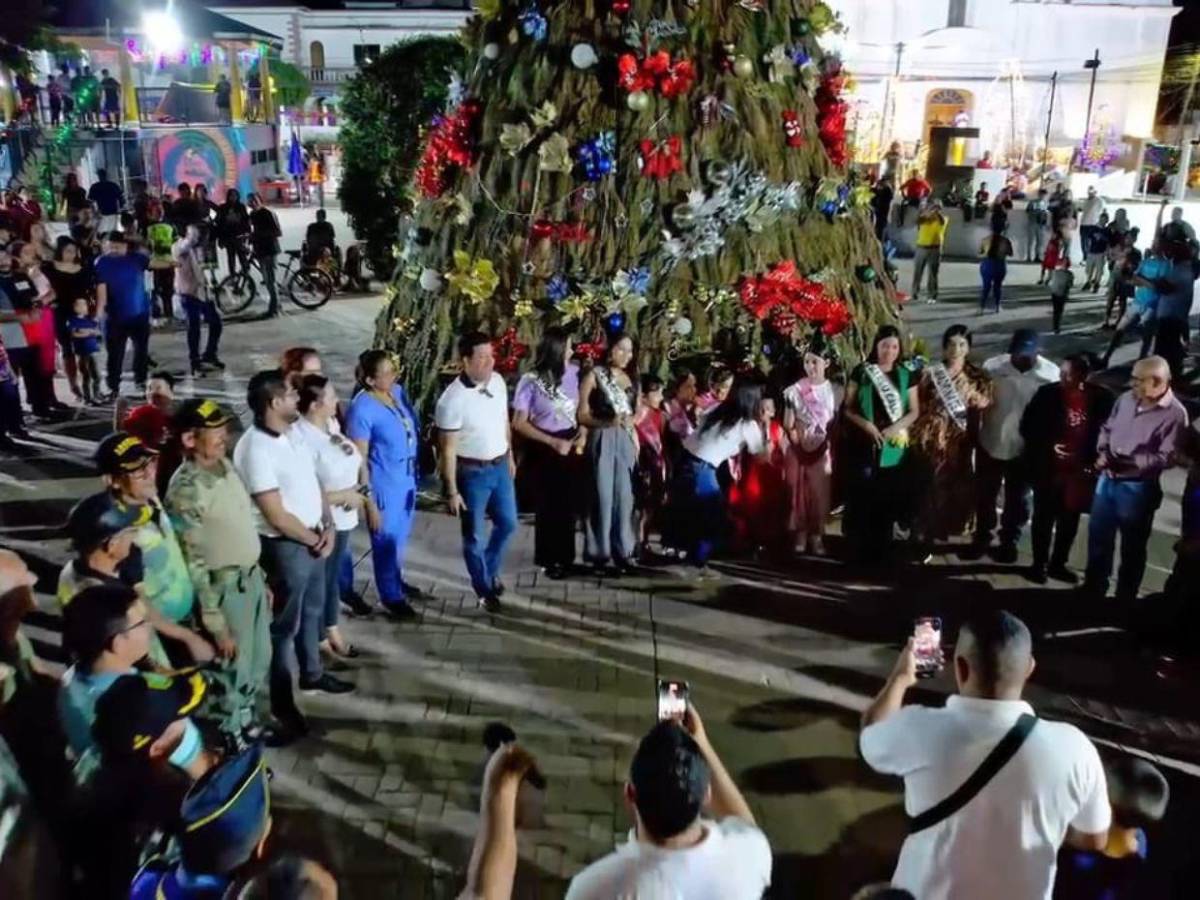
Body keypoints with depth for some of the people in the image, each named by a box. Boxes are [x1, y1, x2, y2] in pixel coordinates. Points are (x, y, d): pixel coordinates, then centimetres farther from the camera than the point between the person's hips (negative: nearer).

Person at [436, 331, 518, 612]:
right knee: (474, 535, 11)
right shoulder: (452, 400, -24)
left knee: (508, 523, 20)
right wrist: (451, 491, -14)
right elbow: (448, 450, -17)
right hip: (472, 473, -6)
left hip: (499, 466, 6)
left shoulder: (498, 381, -6)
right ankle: (484, 589, 32)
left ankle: (490, 571, 46)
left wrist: (510, 457, 17)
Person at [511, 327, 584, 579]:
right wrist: (553, 442, -15)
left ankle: (566, 557, 28)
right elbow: (519, 423, -11)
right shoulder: (530, 381, -15)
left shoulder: (574, 372, -4)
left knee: (570, 504, 10)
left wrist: (583, 434, -6)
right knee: (548, 505, 10)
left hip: (571, 445, 3)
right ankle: (549, 559, 27)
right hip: (544, 450, -3)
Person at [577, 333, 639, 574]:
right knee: (603, 496, -3)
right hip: (603, 441, -5)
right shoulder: (594, 375, -3)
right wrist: (607, 422, -23)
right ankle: (601, 553, 4)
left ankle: (622, 550, 14)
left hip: (625, 442, 6)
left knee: (624, 496, 6)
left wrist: (636, 443, 12)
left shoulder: (628, 379, 14)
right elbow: (582, 415, -9)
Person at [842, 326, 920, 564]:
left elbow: (914, 411, 7)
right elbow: (847, 407, 1)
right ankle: (857, 552, 9)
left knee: (887, 502, 6)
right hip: (863, 447, -2)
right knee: (860, 500, -2)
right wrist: (865, 424, -14)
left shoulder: (906, 375, 6)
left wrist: (897, 427, -11)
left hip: (893, 449, 2)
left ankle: (881, 553, 19)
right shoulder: (861, 372, 2)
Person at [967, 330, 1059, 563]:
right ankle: (982, 538, 35)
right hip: (990, 444, 1)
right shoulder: (992, 366, -14)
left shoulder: (1051, 373, -16)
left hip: (1025, 449, -1)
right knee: (984, 496, 16)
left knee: (1017, 500, 17)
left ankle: (1009, 542, 36)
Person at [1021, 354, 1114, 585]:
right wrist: (1048, 446, -17)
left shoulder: (1101, 398, -7)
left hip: (1080, 471, 2)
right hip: (1047, 468, -2)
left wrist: (1095, 462, -8)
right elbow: (1027, 426, -5)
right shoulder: (1047, 393, -10)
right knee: (1044, 518, 10)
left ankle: (1058, 564, 32)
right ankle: (1039, 564, 26)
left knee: (1070, 520, 15)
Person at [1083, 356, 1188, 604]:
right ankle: (1093, 589, 37)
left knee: (1132, 547, 12)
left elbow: (1165, 458, -20)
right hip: (1107, 479, 6)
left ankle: (1124, 599, 29)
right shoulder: (1127, 399, 1)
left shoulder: (1174, 414, -16)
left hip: (1137, 488, -6)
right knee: (1098, 537, 19)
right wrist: (1102, 453, -6)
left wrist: (1126, 462, -27)